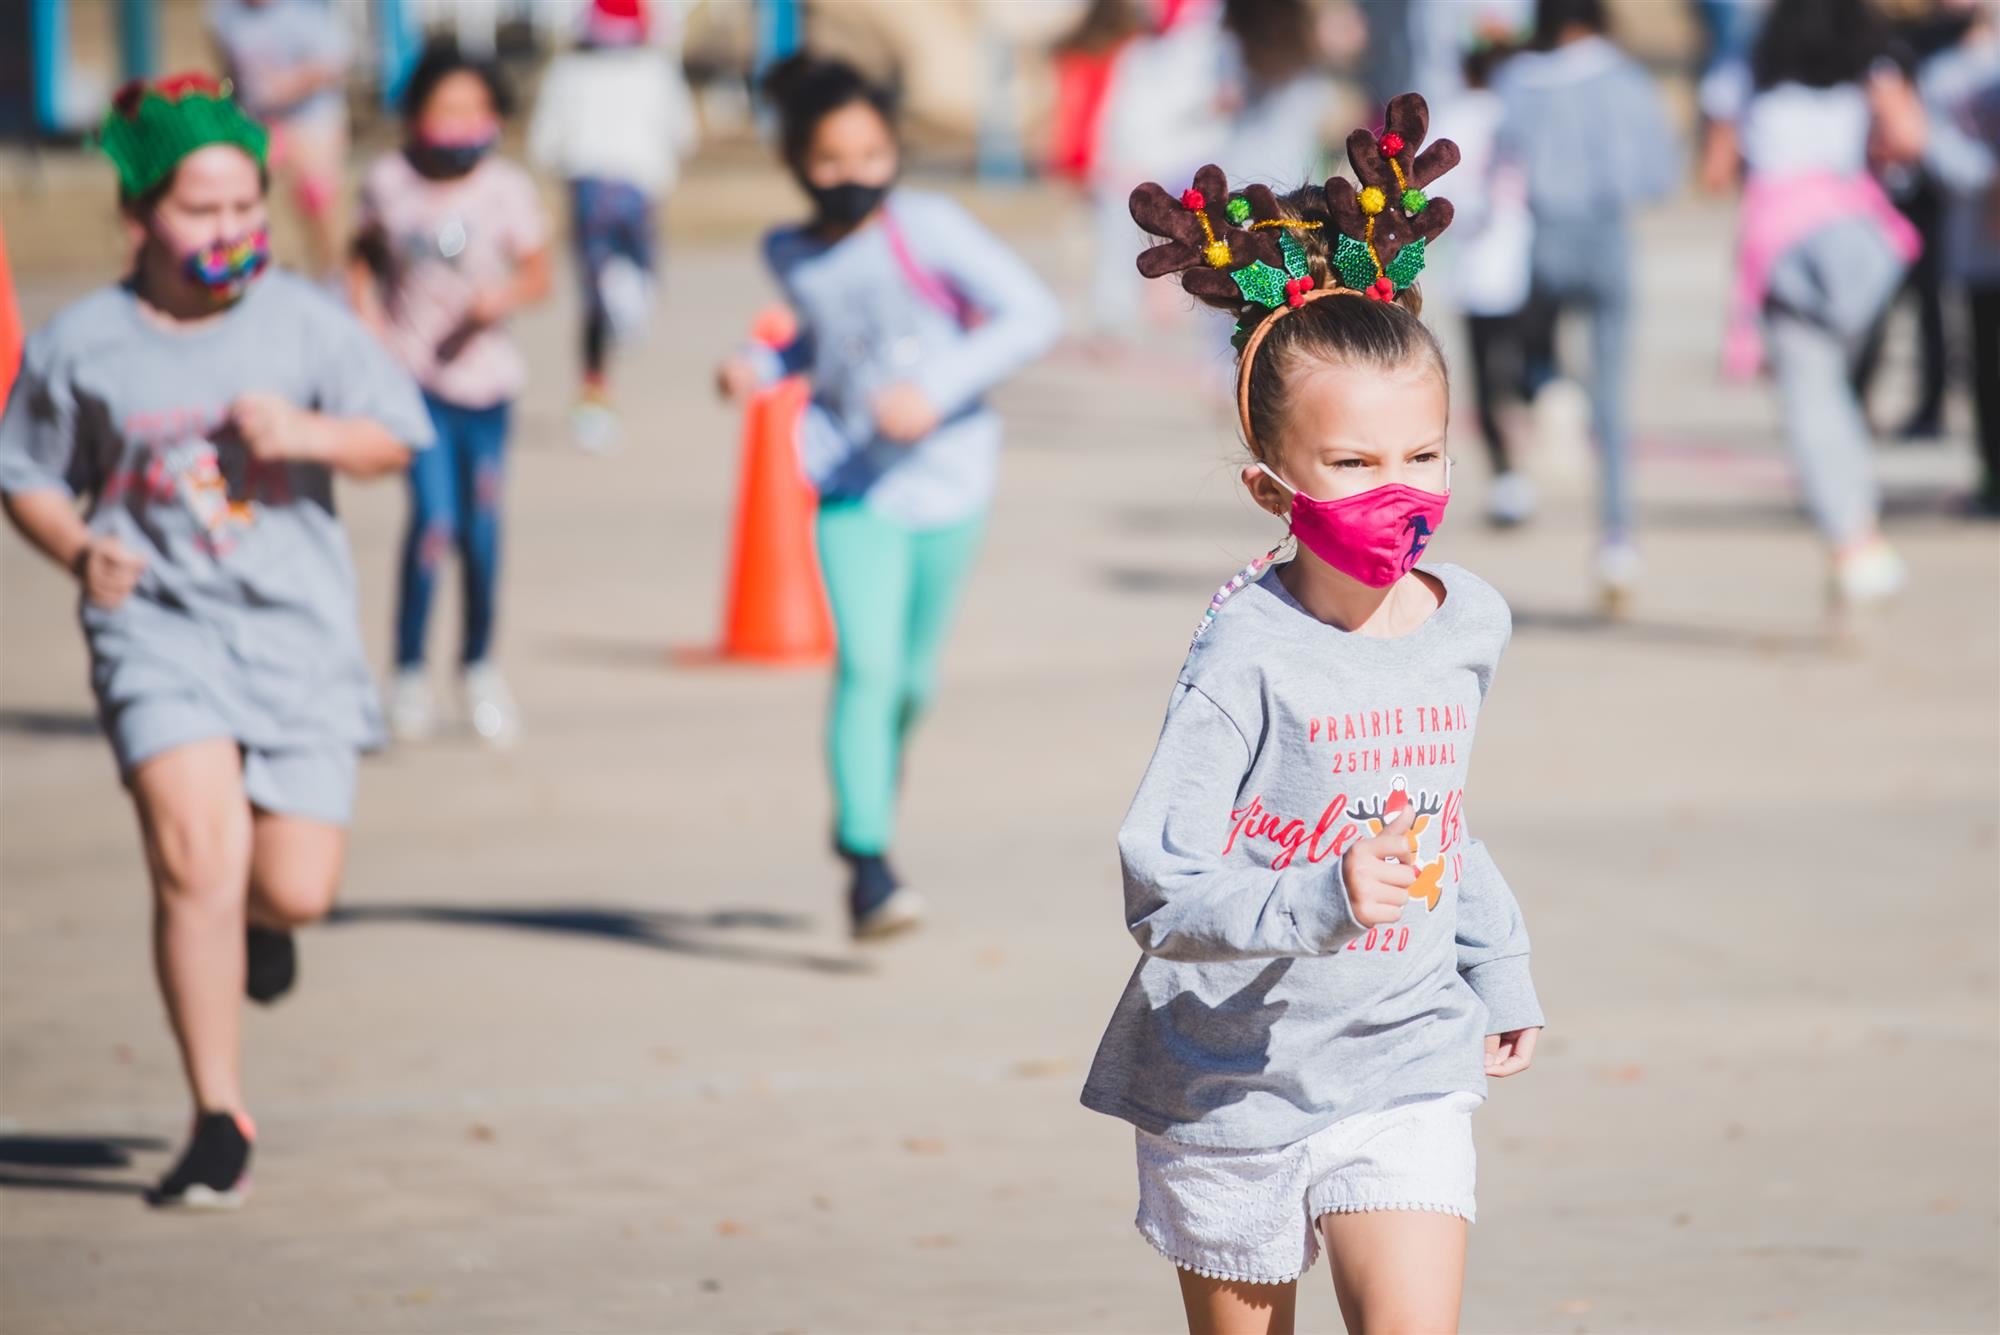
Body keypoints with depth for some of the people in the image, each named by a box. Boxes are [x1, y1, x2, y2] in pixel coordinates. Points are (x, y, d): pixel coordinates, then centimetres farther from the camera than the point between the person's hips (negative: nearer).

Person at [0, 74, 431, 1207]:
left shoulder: (305, 322, 1)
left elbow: (397, 436, 5)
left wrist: (308, 434, -14)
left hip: (297, 628, 1)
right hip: (159, 627, -1)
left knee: (296, 890, -2)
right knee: (197, 857, -19)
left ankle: (261, 915, 40)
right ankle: (220, 1121, -10)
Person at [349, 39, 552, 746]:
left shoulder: (506, 190, -5)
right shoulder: (390, 181, -4)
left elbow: (537, 274, 2)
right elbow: (365, 257, 11)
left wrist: (504, 296, -18)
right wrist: (368, 318, -4)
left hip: (482, 375, 1)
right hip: (413, 373, -1)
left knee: (482, 528, 8)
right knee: (435, 519, -15)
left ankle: (480, 667, 30)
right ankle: (409, 671, -1)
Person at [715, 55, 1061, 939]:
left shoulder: (928, 229, -11)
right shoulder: (792, 256, 4)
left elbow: (1033, 314, -13)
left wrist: (937, 390, -21)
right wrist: (765, 369, 5)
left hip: (945, 478, -1)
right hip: (853, 489, 1)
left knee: (912, 680, 10)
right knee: (866, 662, -17)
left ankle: (868, 806, 41)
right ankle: (868, 864, -17)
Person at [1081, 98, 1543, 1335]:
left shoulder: (1468, 623, 0)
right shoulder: (1250, 656, -19)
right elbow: (1159, 891, -22)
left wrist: (1499, 966, 28)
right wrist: (1321, 904, -35)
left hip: (1403, 1078, 3)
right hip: (1236, 1083, -3)